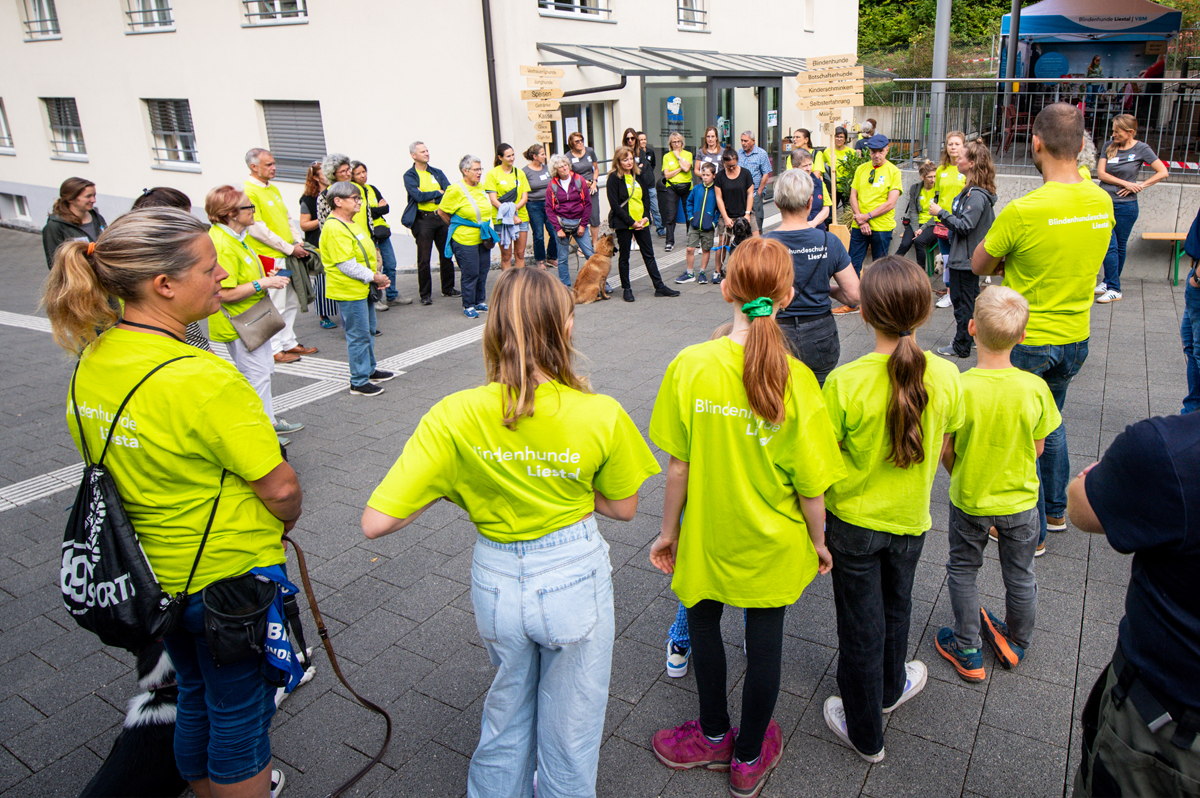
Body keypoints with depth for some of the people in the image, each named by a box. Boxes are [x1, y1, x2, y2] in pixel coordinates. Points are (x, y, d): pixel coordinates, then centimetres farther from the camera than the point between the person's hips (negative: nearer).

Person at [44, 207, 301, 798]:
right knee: (240, 713, 14)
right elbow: (280, 488, -23)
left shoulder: (91, 360, -5)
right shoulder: (203, 379, -30)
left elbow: (104, 462, 8)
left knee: (196, 695, 29)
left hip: (153, 571, 8)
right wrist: (283, 523, -1)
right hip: (230, 575, -8)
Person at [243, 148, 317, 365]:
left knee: (292, 303, 15)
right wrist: (288, 248, -16)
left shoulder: (273, 189, 14)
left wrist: (298, 241, 4)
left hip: (289, 256, 9)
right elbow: (256, 229, -19)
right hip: (270, 258, -9)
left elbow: (288, 217, 20)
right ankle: (274, 349, 8)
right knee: (276, 306, -3)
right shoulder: (248, 191, -14)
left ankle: (289, 342, 26)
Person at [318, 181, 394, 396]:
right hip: (349, 292, -10)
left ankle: (370, 371, 35)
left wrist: (377, 276, 4)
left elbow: (366, 253, 19)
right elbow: (347, 265, -24)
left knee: (369, 331, 20)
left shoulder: (352, 224, 14)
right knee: (358, 336, -3)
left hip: (364, 289, 10)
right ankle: (359, 382, 6)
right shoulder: (334, 228, -19)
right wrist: (373, 277, -16)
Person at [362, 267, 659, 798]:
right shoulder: (602, 415, -21)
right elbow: (623, 508, -4)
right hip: (574, 577, -1)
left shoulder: (454, 417, -20)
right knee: (569, 734, 23)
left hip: (495, 581, 2)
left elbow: (376, 523, -19)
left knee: (506, 718, 30)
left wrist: (451, 487, -5)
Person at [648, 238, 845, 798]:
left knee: (703, 622, 25)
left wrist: (668, 530, 3)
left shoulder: (689, 366, -20)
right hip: (772, 543, 0)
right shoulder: (795, 380, -21)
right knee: (764, 640, 20)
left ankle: (715, 737, 47)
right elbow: (810, 484, -14)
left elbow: (678, 466, -13)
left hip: (707, 536, 0)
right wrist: (819, 541, 5)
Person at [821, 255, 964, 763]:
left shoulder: (844, 382, -27)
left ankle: (865, 733, 33)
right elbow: (946, 444, 1)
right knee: (895, 608, 28)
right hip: (910, 517, 4)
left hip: (853, 519, -3)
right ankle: (890, 689, 54)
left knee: (860, 625, 14)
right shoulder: (946, 377, -15)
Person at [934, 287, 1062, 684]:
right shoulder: (1035, 388, -20)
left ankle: (967, 653, 31)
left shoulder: (957, 388, -26)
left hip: (969, 499, -2)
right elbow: (1037, 447, -6)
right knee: (1020, 576, 22)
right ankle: (1015, 645, 43)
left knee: (963, 571, 20)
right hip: (1020, 499, 2)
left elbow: (944, 450, -15)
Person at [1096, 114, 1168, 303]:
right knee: (1109, 245, -2)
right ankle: (1110, 284, 9)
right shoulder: (1110, 146, 4)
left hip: (1125, 205, -2)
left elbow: (1163, 172, -1)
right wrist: (1125, 183, -11)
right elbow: (1100, 173, -3)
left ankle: (1113, 289, 12)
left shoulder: (1141, 149, -4)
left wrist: (1139, 186, -9)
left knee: (1119, 247, 6)